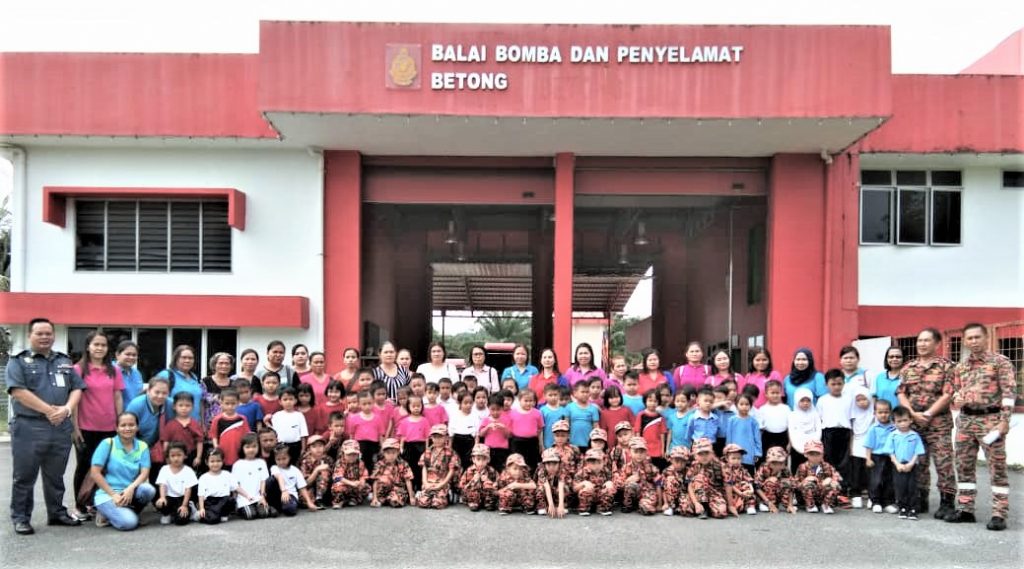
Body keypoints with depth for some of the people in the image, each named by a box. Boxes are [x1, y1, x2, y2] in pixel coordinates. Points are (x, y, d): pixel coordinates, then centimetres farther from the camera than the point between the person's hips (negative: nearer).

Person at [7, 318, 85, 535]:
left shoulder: (65, 362, 14)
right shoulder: (18, 361, -1)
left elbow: (77, 389, 9)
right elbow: (19, 391, -13)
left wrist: (66, 409, -11)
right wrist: (49, 410, -17)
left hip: (61, 428, 4)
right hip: (28, 428, -4)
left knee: (56, 476, 14)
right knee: (24, 476, 3)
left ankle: (57, 513, 24)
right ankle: (20, 518, 12)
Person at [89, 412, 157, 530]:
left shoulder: (142, 446, 5)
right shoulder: (107, 444, -5)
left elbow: (144, 473, -4)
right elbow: (95, 473, -9)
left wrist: (131, 488, -24)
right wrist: (113, 495, -14)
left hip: (129, 492, 4)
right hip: (107, 494, -3)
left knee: (148, 489, -30)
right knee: (129, 522, -28)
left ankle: (128, 512, -2)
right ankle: (107, 514, 4)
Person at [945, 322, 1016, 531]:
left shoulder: (1000, 361, -3)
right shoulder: (960, 367, 13)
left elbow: (1009, 391, -8)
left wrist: (1004, 420, -15)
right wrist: (957, 398, -2)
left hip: (990, 419, -6)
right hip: (965, 420, 6)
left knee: (997, 467, -3)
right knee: (964, 466, 8)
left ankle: (999, 514, -1)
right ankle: (965, 508, 17)